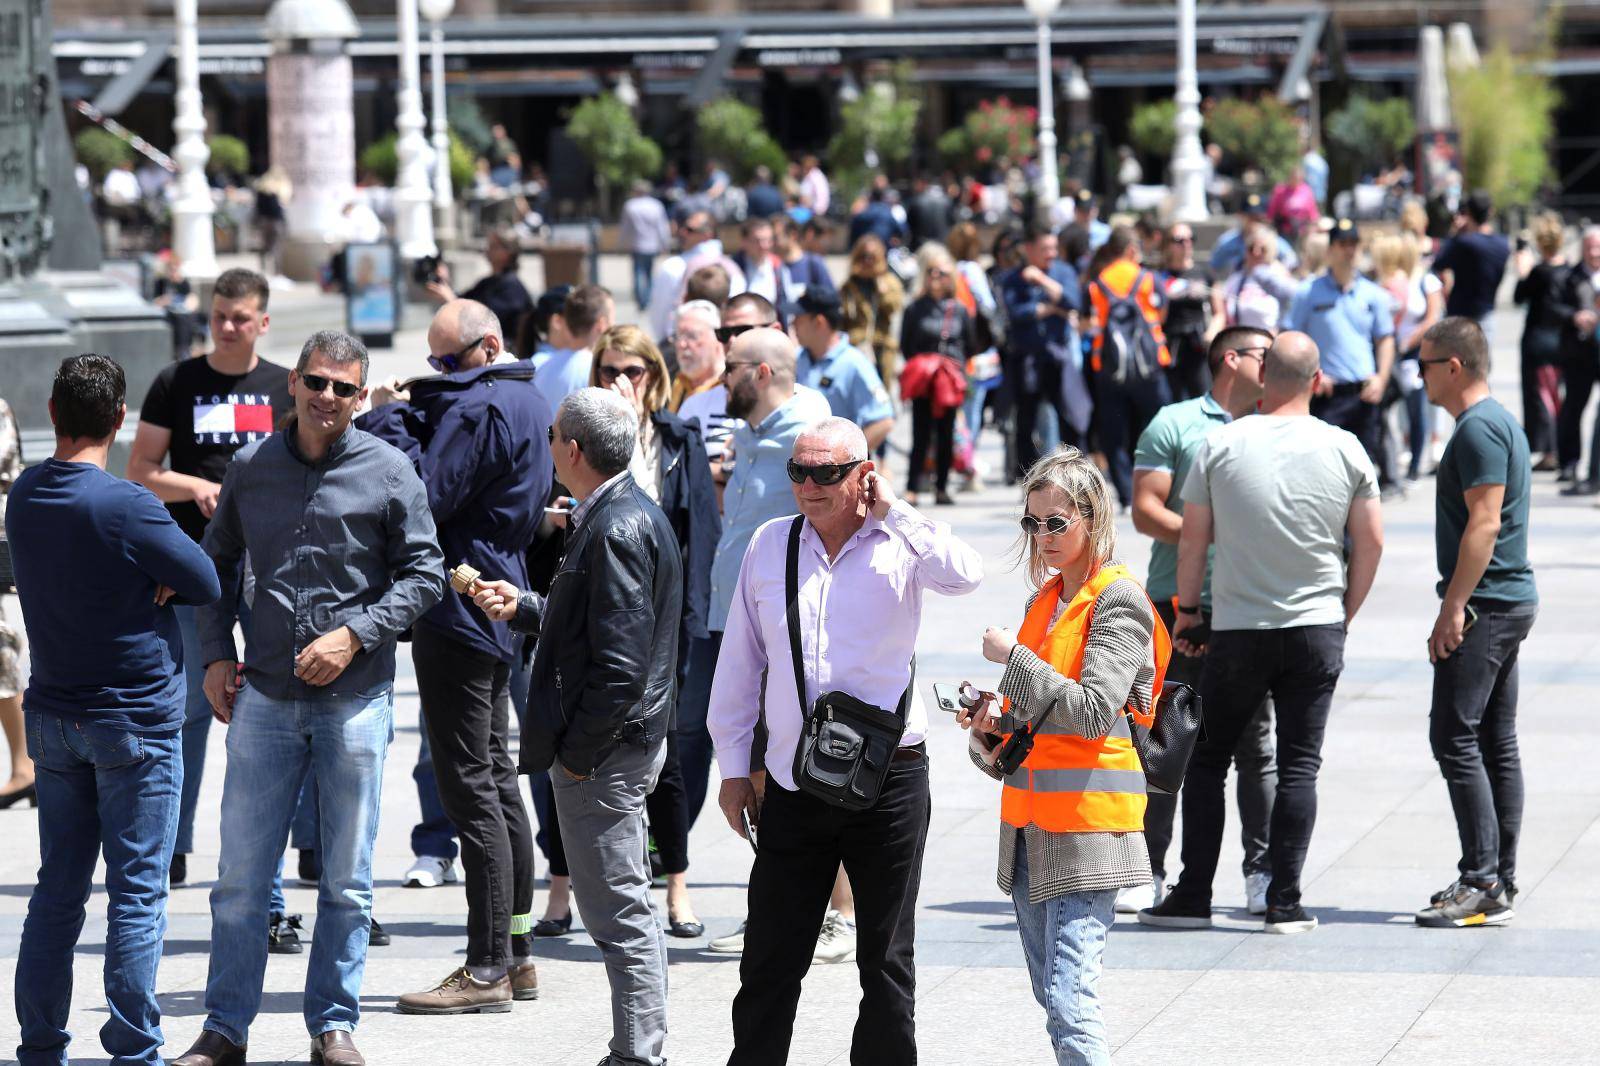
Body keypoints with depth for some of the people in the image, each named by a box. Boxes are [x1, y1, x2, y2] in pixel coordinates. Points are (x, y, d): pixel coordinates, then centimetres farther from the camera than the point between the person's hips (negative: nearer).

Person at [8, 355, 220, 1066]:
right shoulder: (124, 506, -18)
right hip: (136, 719, -6)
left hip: (52, 715, 6)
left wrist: (145, 578, -5)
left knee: (57, 890, 11)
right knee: (137, 894, -1)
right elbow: (207, 582, -11)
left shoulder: (24, 497, 4)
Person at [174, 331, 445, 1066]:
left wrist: (355, 635, -11)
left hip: (356, 696, -2)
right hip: (264, 697, 2)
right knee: (240, 874, 3)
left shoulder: (387, 470, -2)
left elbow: (426, 574, 0)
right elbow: (218, 563, 17)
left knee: (347, 880, 5)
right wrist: (215, 655, 8)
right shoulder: (251, 468, 5)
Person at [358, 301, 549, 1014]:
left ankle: (487, 969, -8)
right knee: (497, 778, 15)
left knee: (469, 786, -8)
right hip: (500, 609, 11)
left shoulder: (480, 407, -17)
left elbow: (424, 496, -21)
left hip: (461, 609, -11)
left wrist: (385, 420, -10)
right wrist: (408, 413, 1)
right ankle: (516, 954, 20)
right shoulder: (527, 403, 16)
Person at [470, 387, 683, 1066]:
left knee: (619, 914, -5)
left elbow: (621, 663, -24)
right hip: (627, 742, 11)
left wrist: (578, 754, -19)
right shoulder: (629, 514, 12)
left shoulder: (616, 530, -20)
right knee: (626, 909, 16)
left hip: (603, 750, -11)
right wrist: (524, 609, 19)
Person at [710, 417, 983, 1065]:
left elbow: (963, 576, -25)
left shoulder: (898, 545, -2)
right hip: (792, 784, 3)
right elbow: (739, 663, 12)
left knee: (886, 962, 6)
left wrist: (891, 511, -17)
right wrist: (734, 766, 11)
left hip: (887, 776, -3)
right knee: (769, 962, 6)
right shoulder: (770, 545, 7)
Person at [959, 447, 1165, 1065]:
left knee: (1069, 1001, -16)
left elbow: (1092, 711, -18)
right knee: (1050, 993, 11)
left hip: (1085, 827, -9)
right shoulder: (1045, 598, 16)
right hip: (1029, 824, 9)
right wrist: (993, 725, 5)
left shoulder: (1120, 600, -8)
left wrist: (1013, 657, -14)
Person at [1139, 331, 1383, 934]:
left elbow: (1192, 537, 0)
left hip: (1238, 630, -1)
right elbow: (1371, 543, 2)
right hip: (1318, 629, 1)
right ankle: (1285, 905, 0)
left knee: (1208, 760, 10)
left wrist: (1187, 610, 12)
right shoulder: (1345, 450, -1)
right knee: (1299, 765, 4)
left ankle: (1192, 897, 10)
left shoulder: (1221, 445, -4)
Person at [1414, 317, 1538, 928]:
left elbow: (1484, 522, -21)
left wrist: (1453, 607, -21)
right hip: (1512, 601, 11)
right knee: (1497, 743, 11)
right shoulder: (1501, 423, 18)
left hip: (1484, 604, -11)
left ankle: (1483, 886, -12)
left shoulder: (1478, 429, -15)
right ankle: (1500, 881, 13)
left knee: (1455, 739, -10)